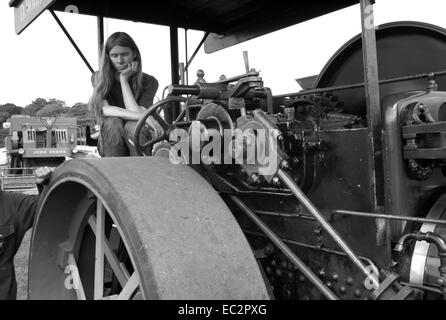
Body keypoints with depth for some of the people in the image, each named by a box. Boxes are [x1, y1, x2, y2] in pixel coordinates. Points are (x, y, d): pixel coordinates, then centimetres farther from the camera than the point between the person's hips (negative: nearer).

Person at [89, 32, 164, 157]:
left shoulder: (148, 82, -6)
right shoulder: (99, 78, -3)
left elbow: (137, 113, -20)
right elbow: (104, 109, -20)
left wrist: (124, 79, -17)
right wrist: (144, 117, -31)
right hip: (110, 146, 1)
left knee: (133, 126, -31)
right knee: (113, 122, -29)